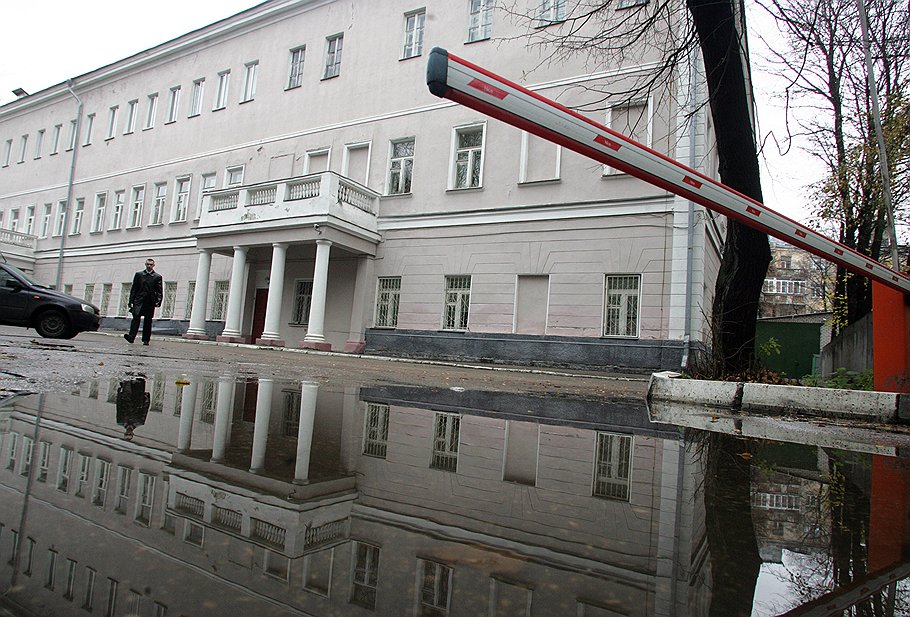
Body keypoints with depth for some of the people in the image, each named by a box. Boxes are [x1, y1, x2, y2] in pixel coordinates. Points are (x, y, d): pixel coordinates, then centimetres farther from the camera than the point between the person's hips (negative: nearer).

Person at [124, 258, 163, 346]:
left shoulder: (157, 277, 8)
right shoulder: (139, 274, 12)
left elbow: (159, 291, 5)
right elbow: (134, 289, 11)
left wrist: (158, 301, -10)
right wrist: (131, 301, 4)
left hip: (150, 302, 0)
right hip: (139, 301, 0)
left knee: (148, 322, 3)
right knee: (136, 318, -14)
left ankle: (146, 340, 9)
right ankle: (131, 337, -21)